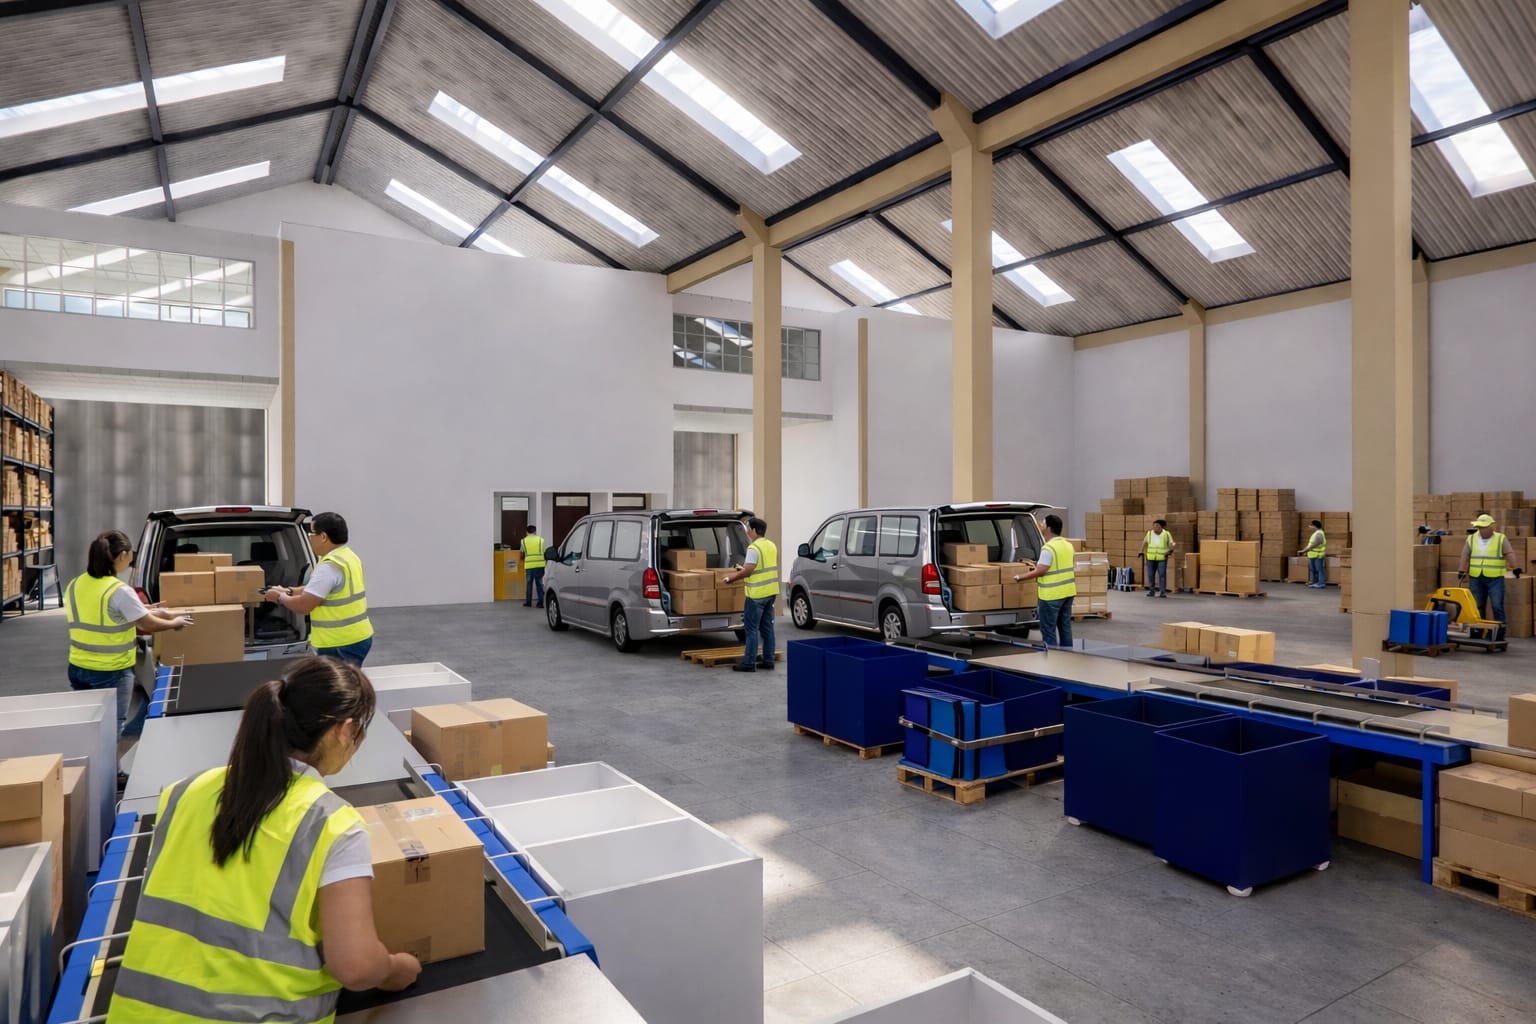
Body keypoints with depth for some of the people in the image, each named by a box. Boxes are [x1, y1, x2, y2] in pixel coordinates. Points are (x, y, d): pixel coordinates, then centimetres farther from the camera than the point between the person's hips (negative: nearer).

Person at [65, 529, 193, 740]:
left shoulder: (74, 585, 3)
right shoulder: (120, 591, -20)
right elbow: (148, 625, -11)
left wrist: (140, 610, 24)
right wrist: (176, 623, 7)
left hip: (78, 668, 7)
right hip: (110, 672, -7)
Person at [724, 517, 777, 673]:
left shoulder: (754, 548, -17)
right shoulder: (772, 546, 11)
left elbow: (747, 572, -19)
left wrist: (730, 578, -6)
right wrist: (744, 568, 27)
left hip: (757, 594, -9)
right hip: (770, 592, 9)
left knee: (751, 629, -3)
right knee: (767, 627, 13)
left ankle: (749, 663, 0)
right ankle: (768, 660, 17)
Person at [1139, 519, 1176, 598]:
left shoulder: (1166, 534, -1)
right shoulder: (1149, 533, 6)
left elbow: (1171, 544, -2)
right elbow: (1144, 542, 18)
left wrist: (1170, 551, -21)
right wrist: (1142, 552, 13)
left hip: (1162, 558, -3)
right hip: (1150, 558, 3)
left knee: (1162, 574, -8)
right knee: (1150, 574, 3)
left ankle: (1163, 592, -3)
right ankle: (1152, 591, 12)